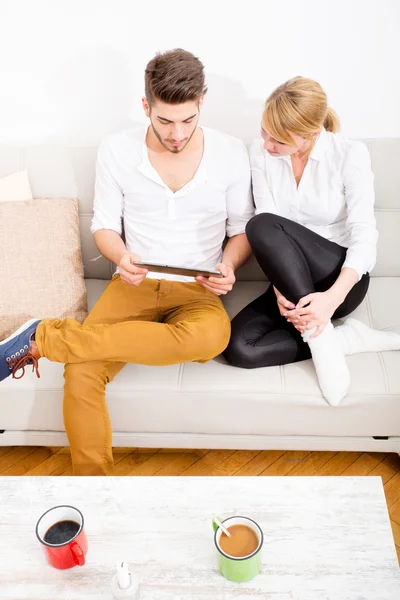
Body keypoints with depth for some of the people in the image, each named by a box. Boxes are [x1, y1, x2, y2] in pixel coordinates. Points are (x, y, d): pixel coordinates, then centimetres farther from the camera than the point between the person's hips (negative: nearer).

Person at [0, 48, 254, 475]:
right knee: (82, 369, -30)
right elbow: (104, 226, 6)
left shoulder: (231, 155, -1)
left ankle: (44, 338, -27)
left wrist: (228, 267, -12)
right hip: (133, 284, 0)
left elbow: (242, 228, 9)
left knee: (211, 336, -38)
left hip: (197, 290, 1)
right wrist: (120, 257, -17)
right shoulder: (116, 151, -1)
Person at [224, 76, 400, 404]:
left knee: (261, 226, -31)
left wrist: (333, 297, -34)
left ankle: (322, 340, -24)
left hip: (341, 279, -4)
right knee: (239, 348, -24)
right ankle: (346, 337, -12)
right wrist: (280, 287, -27)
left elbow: (365, 237, -18)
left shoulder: (350, 154, -12)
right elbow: (269, 234, -9)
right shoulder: (260, 153, -3)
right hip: (293, 281, 4)